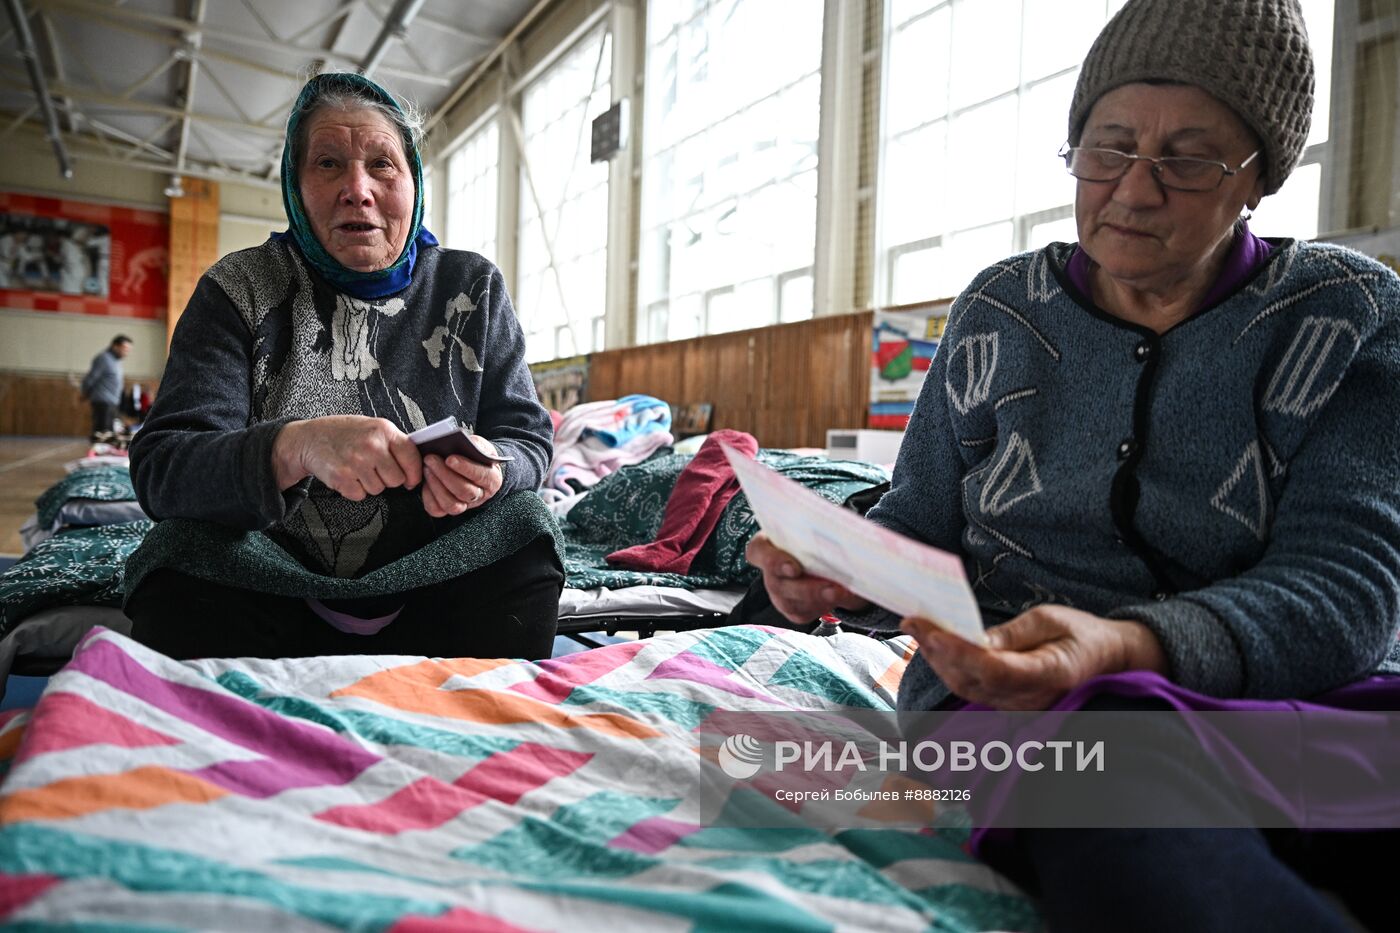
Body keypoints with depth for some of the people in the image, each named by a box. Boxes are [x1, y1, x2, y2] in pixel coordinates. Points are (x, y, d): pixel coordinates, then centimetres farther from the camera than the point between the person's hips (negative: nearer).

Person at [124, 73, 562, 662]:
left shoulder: (473, 288, 5)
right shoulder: (240, 289, 0)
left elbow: (527, 439, 2)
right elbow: (159, 468, -9)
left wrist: (489, 469, -25)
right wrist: (298, 447, -31)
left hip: (435, 585, 1)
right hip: (277, 594, 0)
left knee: (523, 523, -26)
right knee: (185, 551, -29)